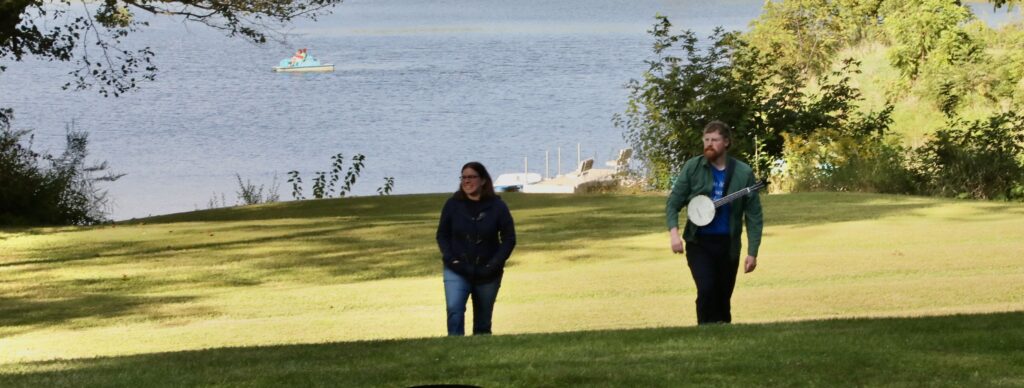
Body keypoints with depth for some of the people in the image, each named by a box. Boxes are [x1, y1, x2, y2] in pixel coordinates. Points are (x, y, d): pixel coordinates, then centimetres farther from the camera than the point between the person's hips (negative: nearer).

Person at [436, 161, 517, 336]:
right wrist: (450, 259, -10)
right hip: (457, 271, 0)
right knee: (454, 309, -22)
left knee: (483, 321, 9)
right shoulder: (453, 204, -1)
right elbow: (442, 235, 5)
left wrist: (494, 264, -12)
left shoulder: (497, 206, -3)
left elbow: (509, 239, 0)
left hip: (487, 274, 1)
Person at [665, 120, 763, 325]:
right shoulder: (692, 168, -2)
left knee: (723, 298, 8)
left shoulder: (743, 173, -2)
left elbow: (754, 215, 1)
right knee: (706, 289, -20)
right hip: (699, 243, -1)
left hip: (728, 245, 1)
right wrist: (673, 231, -15)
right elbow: (673, 203, 2)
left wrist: (752, 252, -4)